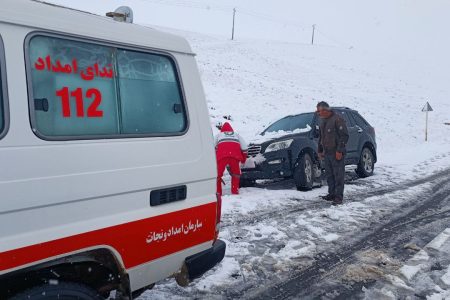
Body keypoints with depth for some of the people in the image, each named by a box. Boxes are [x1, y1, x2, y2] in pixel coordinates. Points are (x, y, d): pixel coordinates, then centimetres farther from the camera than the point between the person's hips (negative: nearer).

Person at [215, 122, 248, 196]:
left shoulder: (219, 135, 32)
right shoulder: (236, 134, 34)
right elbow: (244, 147, 24)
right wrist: (243, 159, 32)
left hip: (222, 156, -1)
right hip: (234, 155, 1)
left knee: (218, 173, 12)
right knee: (236, 173, 21)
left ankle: (217, 192, 9)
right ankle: (235, 191, 18)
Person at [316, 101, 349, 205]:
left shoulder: (337, 119, -12)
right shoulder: (323, 121, 16)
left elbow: (344, 136, -15)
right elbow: (321, 137, 25)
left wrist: (339, 151, -18)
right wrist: (320, 150, 21)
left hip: (336, 154, -8)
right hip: (327, 154, 9)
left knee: (338, 175, -3)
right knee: (329, 175, 13)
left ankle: (339, 197, 0)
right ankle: (331, 194, 23)